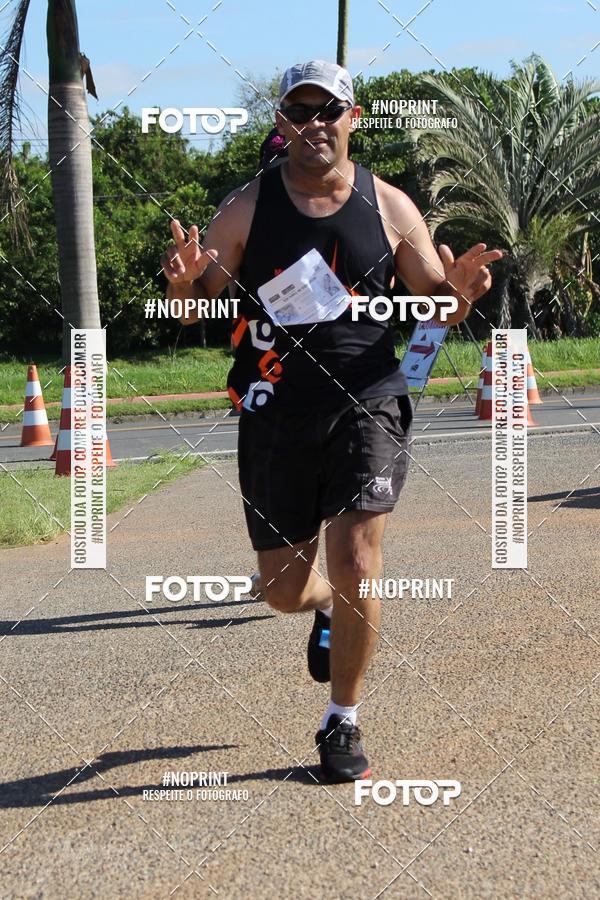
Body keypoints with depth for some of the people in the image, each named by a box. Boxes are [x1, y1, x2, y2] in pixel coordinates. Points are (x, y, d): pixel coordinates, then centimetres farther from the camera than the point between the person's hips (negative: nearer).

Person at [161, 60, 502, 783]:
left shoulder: (389, 207, 3)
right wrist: (186, 281, -19)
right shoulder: (246, 207, 2)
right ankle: (331, 608, 46)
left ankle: (342, 724, 6)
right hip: (275, 413, 1)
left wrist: (457, 294, -13)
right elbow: (193, 314, 5)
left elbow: (433, 310, 11)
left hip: (367, 404, -1)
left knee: (355, 566, -15)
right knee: (285, 590, 7)